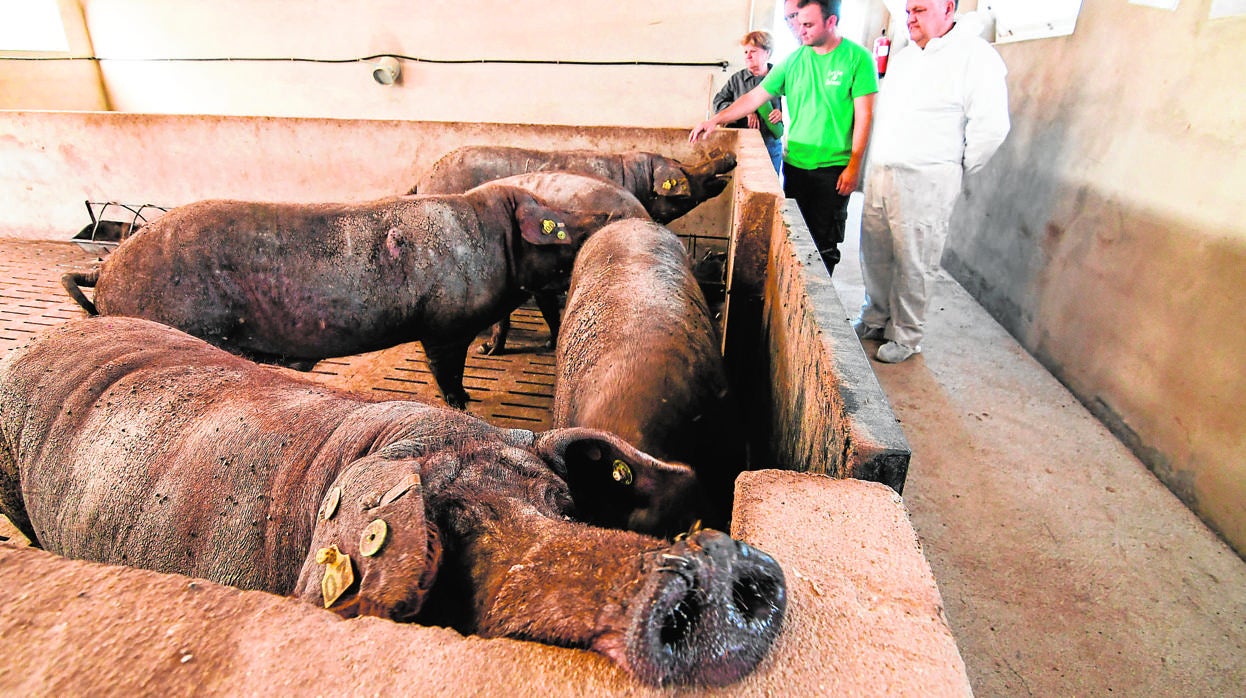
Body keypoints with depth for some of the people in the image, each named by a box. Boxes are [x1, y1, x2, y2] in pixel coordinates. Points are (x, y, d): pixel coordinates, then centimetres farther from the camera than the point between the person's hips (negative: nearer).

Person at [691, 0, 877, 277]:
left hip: (834, 167, -4)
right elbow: (756, 96, 7)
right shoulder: (793, 60, 6)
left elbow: (864, 115, -7)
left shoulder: (857, 58, -5)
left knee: (825, 241, 3)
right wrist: (716, 119, -3)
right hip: (795, 163, 4)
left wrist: (854, 166, -11)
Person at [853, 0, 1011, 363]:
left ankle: (906, 337, 12)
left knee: (914, 262, -1)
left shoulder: (975, 55, -7)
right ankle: (875, 320, 28)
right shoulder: (903, 57, 17)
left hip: (925, 182, -7)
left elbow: (991, 125, -11)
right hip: (879, 173, 7)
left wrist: (956, 170, -2)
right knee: (874, 253, 11)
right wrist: (876, 163, 15)